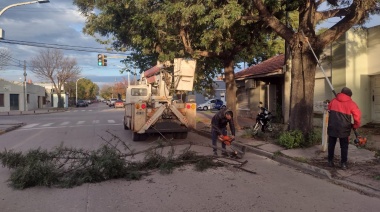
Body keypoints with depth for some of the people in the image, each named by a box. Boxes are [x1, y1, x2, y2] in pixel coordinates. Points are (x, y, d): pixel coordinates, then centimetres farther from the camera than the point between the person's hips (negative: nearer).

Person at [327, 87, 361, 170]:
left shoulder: (333, 101, 6)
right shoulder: (351, 103, -2)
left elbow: (329, 110, 15)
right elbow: (357, 116, -6)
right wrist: (355, 126, 7)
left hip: (332, 127, 2)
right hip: (343, 129, -2)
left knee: (331, 145, 13)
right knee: (344, 146, 9)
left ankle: (330, 161, 19)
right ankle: (343, 163, 11)